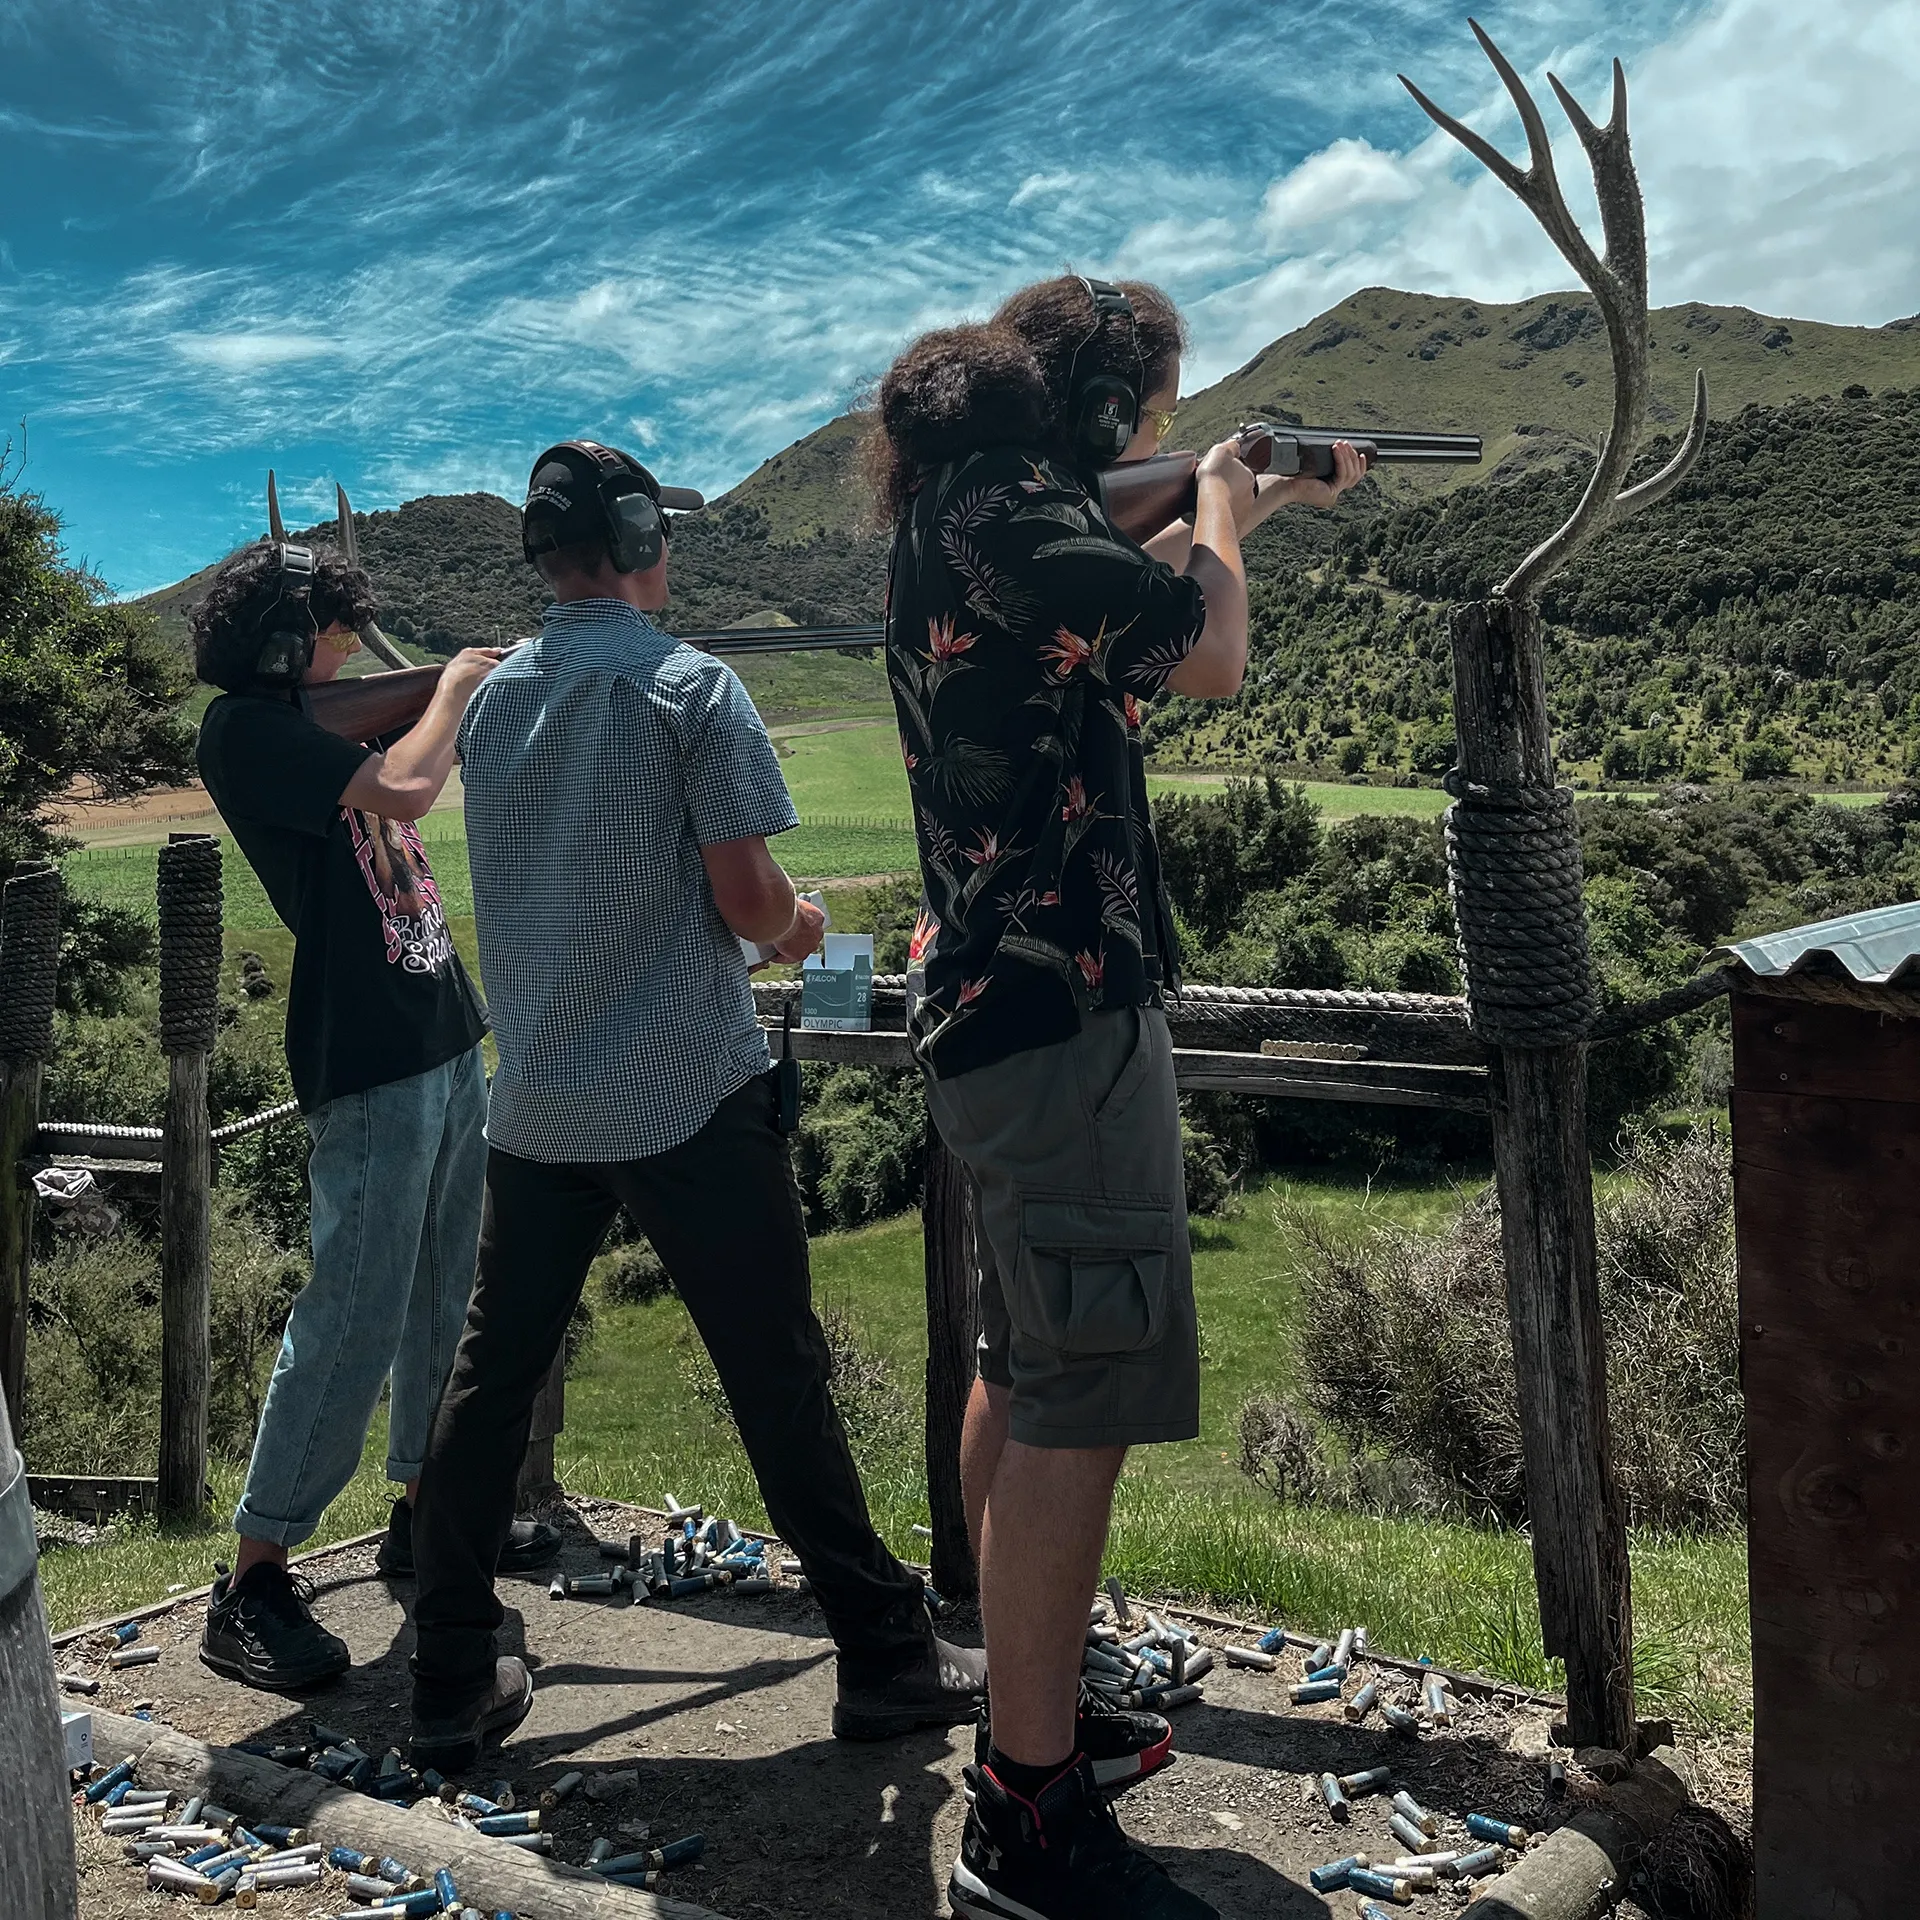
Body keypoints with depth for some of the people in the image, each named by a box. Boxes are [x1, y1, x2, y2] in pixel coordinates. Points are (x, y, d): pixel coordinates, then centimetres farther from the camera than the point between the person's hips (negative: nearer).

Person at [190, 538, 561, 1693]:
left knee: (447, 1297, 15)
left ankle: (427, 1509, 30)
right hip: (368, 1068, -9)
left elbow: (443, 775, 26)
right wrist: (457, 682, -6)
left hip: (448, 1045, 9)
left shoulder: (320, 723, 14)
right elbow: (405, 788, -22)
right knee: (354, 1319, -8)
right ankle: (254, 1585, 3)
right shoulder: (244, 727, -10)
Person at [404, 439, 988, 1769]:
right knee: (779, 1379, 3)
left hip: (538, 1099, 6)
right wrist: (799, 923, 9)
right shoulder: (690, 687, -9)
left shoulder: (495, 697, 10)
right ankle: (887, 1659, 15)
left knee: (492, 1376, 12)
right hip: (689, 1097, -5)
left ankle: (453, 1687, 20)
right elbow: (748, 902, -13)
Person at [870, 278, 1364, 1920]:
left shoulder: (972, 505, 17)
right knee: (1083, 1403, -7)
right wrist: (1214, 498, 1)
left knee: (1027, 1380, 17)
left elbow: (1118, 598, 31)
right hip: (1064, 1007, -11)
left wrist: (1246, 514, 29)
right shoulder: (1007, 505, -14)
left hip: (1002, 1004, 11)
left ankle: (1037, 1718, 31)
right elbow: (1211, 656, -17)